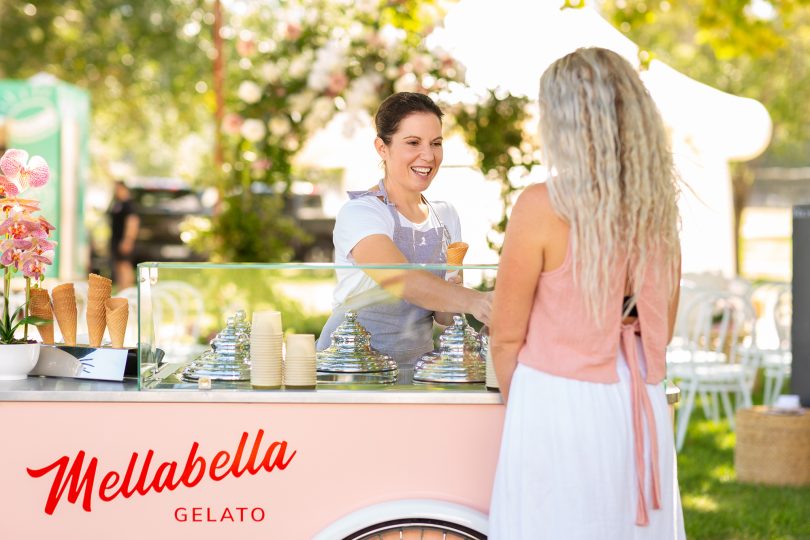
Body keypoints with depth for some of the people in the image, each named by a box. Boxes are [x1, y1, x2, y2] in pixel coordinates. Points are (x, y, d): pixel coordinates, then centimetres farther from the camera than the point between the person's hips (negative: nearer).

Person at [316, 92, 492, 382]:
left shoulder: (445, 215, 10)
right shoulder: (359, 213, -9)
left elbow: (443, 316, 11)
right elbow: (400, 279, -28)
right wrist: (472, 300, -42)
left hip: (417, 366, 5)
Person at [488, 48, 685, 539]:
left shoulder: (543, 207, -12)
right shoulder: (659, 207, 5)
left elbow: (507, 337, -5)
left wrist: (520, 406, 11)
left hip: (561, 409, -5)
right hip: (639, 411, 5)